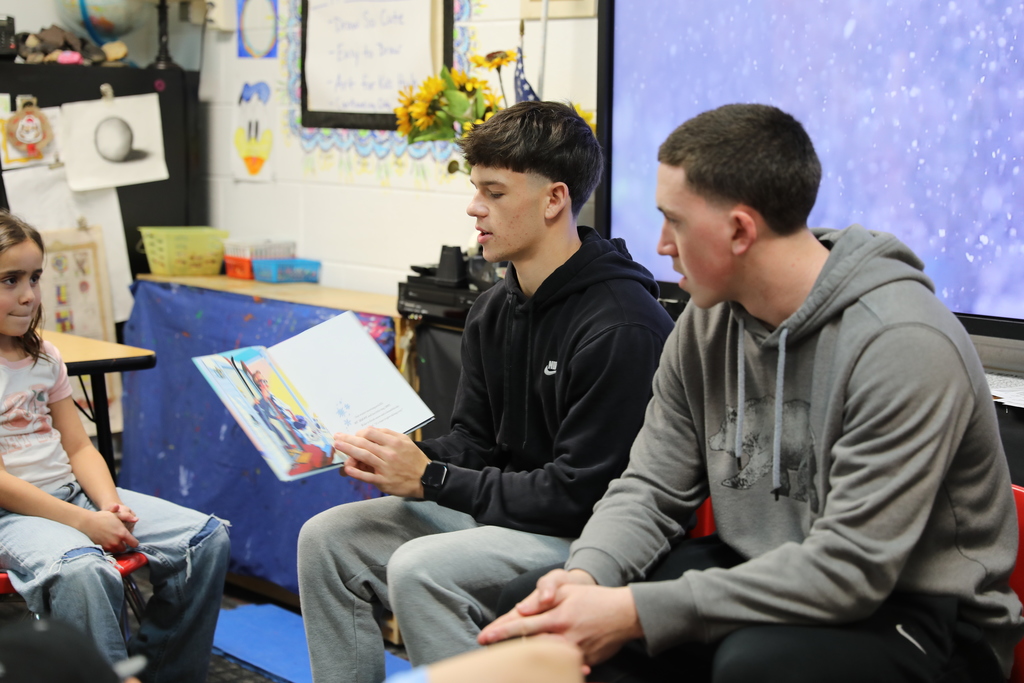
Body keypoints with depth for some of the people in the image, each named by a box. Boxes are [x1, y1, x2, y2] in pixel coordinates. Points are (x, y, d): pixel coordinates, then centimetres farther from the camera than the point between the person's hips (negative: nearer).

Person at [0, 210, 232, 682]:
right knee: (81, 571, -40)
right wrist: (83, 522, -20)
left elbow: (79, 448, 13)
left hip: (72, 492, 8)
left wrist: (109, 503, -7)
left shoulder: (44, 357, 13)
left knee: (208, 537, -3)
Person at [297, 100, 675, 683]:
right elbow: (473, 441, 12)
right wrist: (399, 458, -10)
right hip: (506, 509, 9)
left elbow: (580, 493, -21)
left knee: (419, 568, -29)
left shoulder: (621, 327, -21)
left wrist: (430, 479, -18)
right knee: (327, 538, 0)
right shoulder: (495, 311, 8)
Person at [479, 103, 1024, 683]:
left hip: (920, 617, -6)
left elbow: (848, 569, -27)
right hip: (761, 579, 6)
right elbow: (651, 489, 4)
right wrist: (587, 574, -19)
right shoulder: (707, 324, 0)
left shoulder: (901, 343, -24)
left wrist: (639, 612, -30)